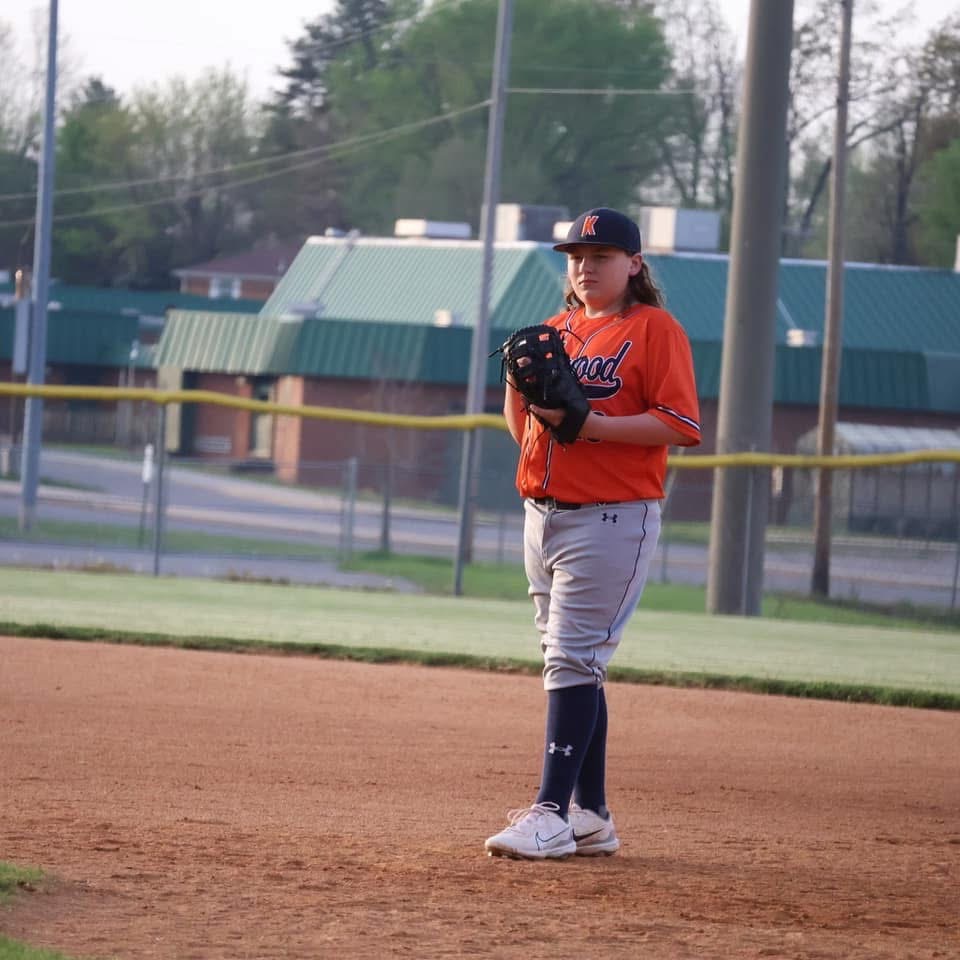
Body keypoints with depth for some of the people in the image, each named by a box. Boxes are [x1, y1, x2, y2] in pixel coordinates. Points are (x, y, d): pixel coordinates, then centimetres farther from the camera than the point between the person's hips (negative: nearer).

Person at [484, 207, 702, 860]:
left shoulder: (655, 329, -5)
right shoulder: (556, 330, 16)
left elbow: (680, 425, -15)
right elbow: (521, 429, 18)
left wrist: (591, 424, -22)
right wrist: (518, 381, -2)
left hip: (613, 519, -8)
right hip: (543, 515, 8)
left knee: (573, 661, -14)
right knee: (573, 665, 10)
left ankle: (551, 814, -17)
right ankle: (591, 817, 15)